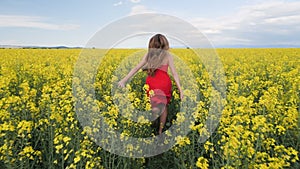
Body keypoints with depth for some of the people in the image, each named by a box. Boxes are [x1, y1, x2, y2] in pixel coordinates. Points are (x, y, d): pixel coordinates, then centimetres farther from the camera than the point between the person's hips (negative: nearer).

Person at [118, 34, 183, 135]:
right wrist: (180, 89, 3)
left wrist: (124, 80, 7)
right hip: (164, 82, -1)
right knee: (164, 105, 16)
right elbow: (174, 73, 1)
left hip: (151, 82, 1)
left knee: (154, 103, 13)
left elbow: (136, 68, 7)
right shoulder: (168, 55, 6)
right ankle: (160, 130, 21)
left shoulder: (148, 54, 12)